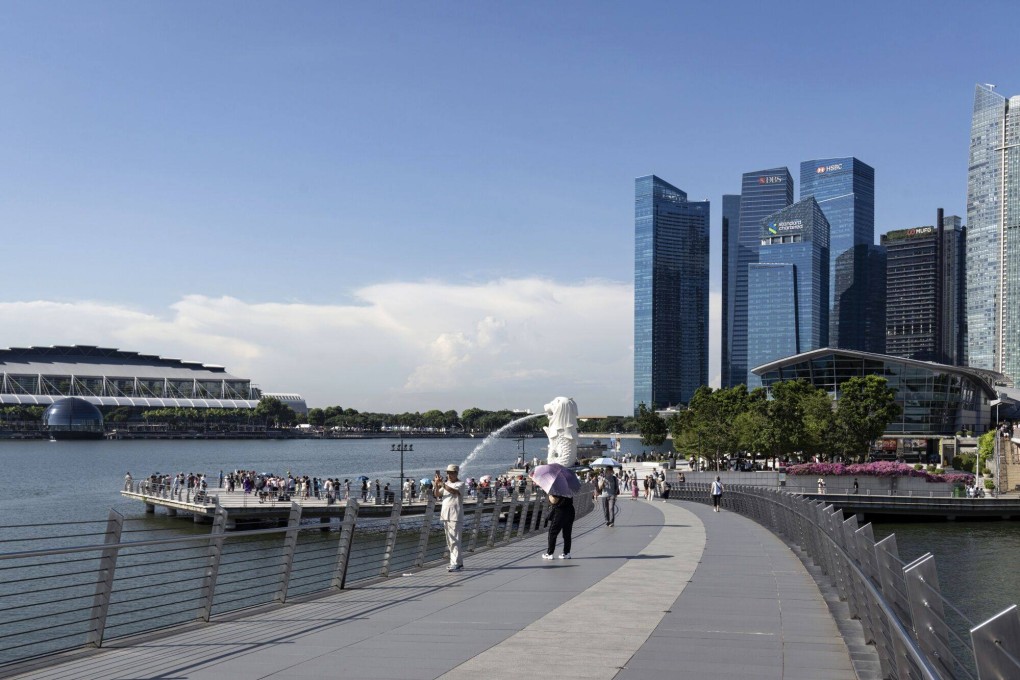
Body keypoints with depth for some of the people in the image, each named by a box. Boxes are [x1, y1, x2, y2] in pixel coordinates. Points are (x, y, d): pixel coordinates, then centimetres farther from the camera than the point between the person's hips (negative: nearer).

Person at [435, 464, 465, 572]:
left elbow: (454, 491, -24)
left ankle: (456, 563, -13)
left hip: (455, 516, -7)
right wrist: (436, 485, -9)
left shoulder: (460, 484, -3)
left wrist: (442, 484, -32)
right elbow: (437, 495, 8)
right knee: (449, 541, 11)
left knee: (454, 540, -12)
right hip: (445, 515, 8)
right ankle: (459, 562, 19)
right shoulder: (446, 484, 17)